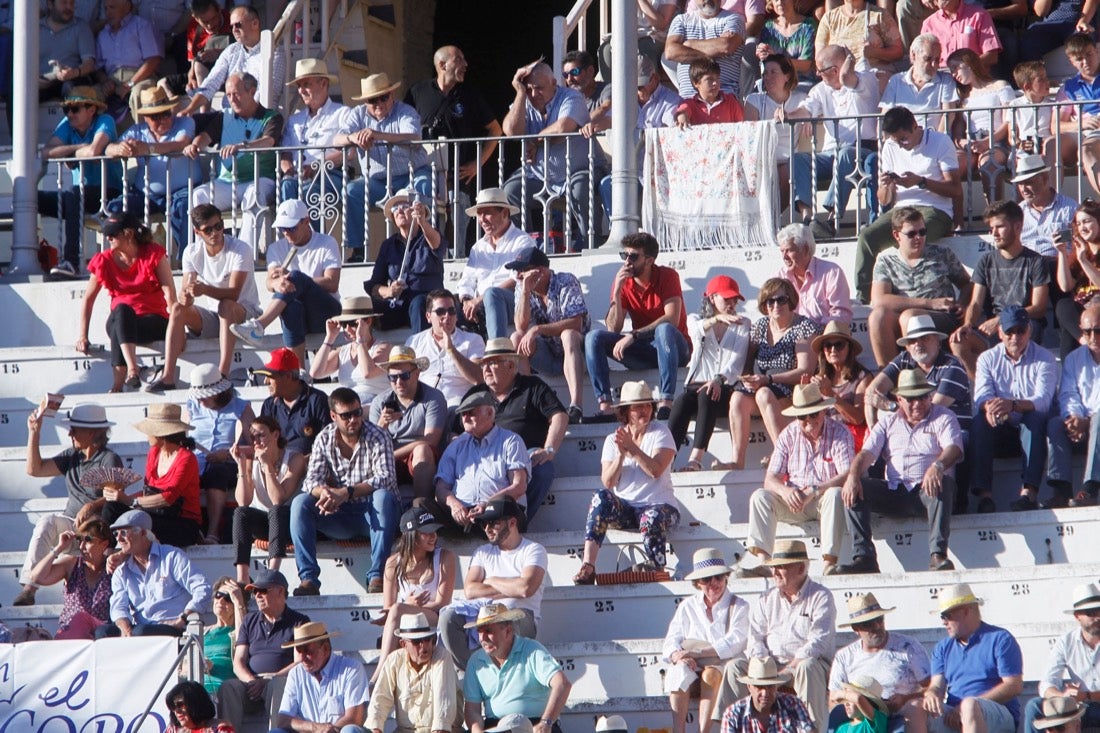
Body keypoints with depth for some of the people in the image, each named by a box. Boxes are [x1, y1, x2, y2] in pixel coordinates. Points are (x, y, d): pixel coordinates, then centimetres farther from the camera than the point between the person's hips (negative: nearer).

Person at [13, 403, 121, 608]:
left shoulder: (109, 460, -5)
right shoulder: (72, 456, 16)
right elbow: (35, 469, 14)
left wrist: (92, 506, -32)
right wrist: (34, 433, 8)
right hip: (70, 523, 5)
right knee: (46, 523, -27)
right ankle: (28, 588, -37)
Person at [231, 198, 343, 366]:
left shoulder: (327, 244, 4)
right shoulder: (278, 248, 14)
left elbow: (332, 284, -9)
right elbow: (269, 283, -4)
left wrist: (294, 280, -15)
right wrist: (277, 284, -31)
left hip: (326, 314, -2)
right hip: (298, 316, 2)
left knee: (296, 277, -31)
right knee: (291, 307, -38)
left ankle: (259, 325, -45)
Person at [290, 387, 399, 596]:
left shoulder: (378, 437, -10)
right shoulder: (325, 439, 2)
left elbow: (385, 478, -23)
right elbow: (311, 480, -6)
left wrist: (346, 493, -35)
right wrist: (323, 492, -31)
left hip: (373, 514, -3)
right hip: (341, 517, 3)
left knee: (384, 497, -36)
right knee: (300, 503, -19)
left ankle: (376, 577, -39)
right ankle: (308, 579, -26)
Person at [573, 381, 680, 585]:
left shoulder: (660, 433, 2)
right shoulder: (613, 440, 10)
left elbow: (656, 470, -14)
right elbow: (608, 482, 0)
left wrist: (632, 448, -18)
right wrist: (621, 454, -13)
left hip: (659, 505, -3)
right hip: (624, 508, 3)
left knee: (651, 519, -38)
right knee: (602, 498, -29)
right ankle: (587, 566, -38)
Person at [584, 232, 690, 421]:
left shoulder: (667, 276, -9)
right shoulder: (623, 282, 2)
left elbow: (672, 320, -23)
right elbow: (613, 329, -6)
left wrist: (633, 335, -30)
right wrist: (617, 292, -18)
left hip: (674, 349, -4)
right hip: (642, 352, 4)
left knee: (664, 329, -38)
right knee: (593, 337, -15)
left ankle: (665, 403, -43)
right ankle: (605, 407, -26)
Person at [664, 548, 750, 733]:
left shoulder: (739, 606, 7)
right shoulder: (687, 606, 18)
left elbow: (734, 642, -9)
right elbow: (671, 640, 7)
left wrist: (698, 653, -20)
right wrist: (677, 654, -19)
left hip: (724, 667, -2)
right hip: (692, 669, 2)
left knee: (710, 675, -36)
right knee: (680, 672, -32)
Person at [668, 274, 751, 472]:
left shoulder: (742, 324, 15)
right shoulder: (696, 319, 18)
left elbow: (737, 361, -1)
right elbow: (697, 330, -11)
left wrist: (719, 380, -22)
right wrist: (717, 318, -33)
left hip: (726, 388, -1)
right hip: (696, 384, 1)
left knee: (707, 397, -36)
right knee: (681, 404, -33)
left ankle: (696, 459, -48)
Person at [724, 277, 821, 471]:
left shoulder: (804, 327, -5)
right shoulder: (760, 326, 13)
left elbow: (805, 370, -13)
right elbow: (747, 361, 16)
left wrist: (767, 379, -21)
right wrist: (748, 378, -9)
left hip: (792, 392, -5)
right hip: (761, 385, 5)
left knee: (764, 395, -35)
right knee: (738, 398, -26)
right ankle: (737, 460, -32)